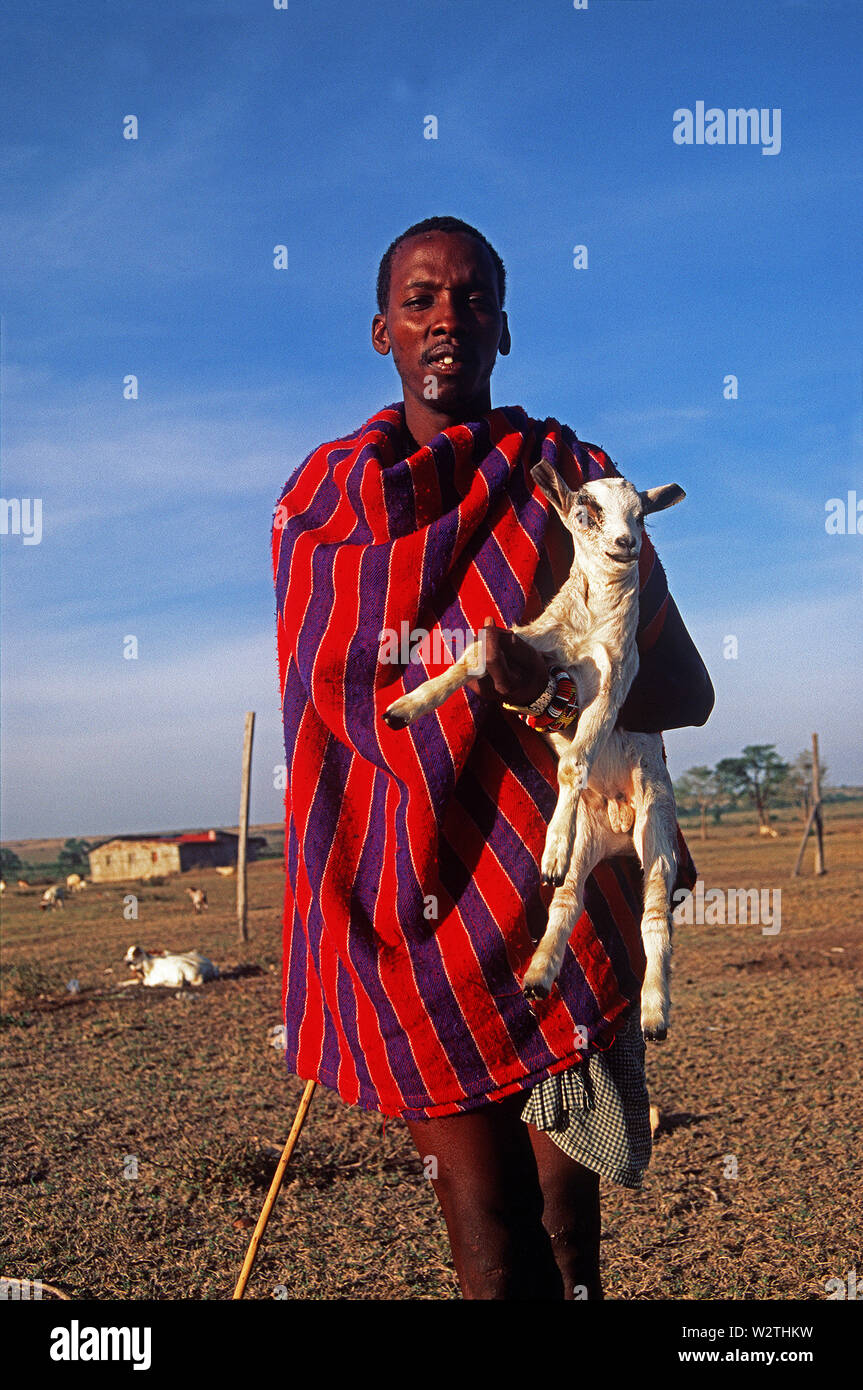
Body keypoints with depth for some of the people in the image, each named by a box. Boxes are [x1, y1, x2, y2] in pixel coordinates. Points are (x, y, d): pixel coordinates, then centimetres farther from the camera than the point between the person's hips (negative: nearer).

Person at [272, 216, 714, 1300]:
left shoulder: (569, 480, 3)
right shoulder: (317, 498, 11)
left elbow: (685, 691, 1)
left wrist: (550, 682, -20)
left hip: (551, 895, -1)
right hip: (397, 915, 1)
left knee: (565, 1228, 10)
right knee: (491, 1250, 3)